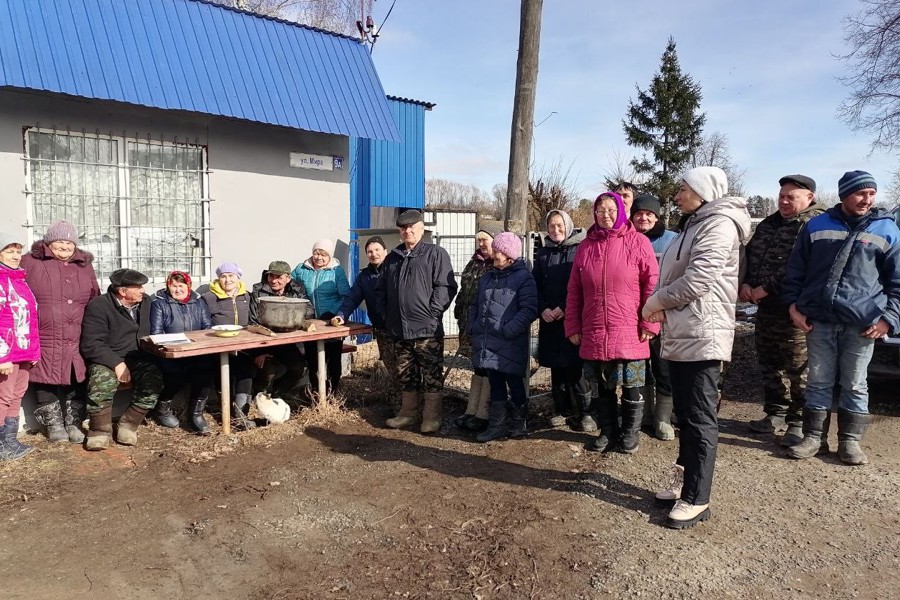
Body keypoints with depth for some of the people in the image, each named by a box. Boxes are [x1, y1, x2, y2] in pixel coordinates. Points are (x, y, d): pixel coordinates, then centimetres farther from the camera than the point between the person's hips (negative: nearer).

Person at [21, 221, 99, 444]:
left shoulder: (85, 267, 13)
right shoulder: (30, 263, 2)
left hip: (77, 342, 3)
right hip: (43, 340, -2)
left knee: (77, 382, 7)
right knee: (46, 382, 5)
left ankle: (74, 423, 21)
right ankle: (53, 424, 20)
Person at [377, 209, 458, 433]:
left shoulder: (436, 254, -2)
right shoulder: (393, 257, 16)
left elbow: (446, 287, -10)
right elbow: (380, 290, 22)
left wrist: (432, 313, -15)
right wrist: (387, 314, 9)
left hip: (427, 329, -6)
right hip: (400, 329, 6)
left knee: (431, 375, 0)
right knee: (405, 374, 15)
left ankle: (431, 417, 9)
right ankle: (408, 412, 27)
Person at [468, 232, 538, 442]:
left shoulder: (523, 277, -7)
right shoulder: (487, 277, 17)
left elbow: (529, 310, -15)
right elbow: (476, 305, 23)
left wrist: (509, 330, -21)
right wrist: (472, 326, 9)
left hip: (510, 345, -6)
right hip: (487, 343, 7)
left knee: (514, 383, 5)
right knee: (495, 384, 12)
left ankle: (518, 424, 21)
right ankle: (497, 425, 20)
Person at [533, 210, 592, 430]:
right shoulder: (543, 252, 13)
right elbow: (535, 284, 11)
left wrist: (565, 308, -13)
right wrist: (543, 309, -4)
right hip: (550, 320, 5)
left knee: (575, 366, -6)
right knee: (556, 366, 9)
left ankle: (586, 411, 7)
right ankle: (561, 409, 20)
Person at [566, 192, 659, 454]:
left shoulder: (638, 242, -2)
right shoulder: (586, 246, 8)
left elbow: (652, 284, -5)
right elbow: (574, 290, 9)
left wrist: (649, 322, -10)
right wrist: (573, 326, 6)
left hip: (630, 332, -3)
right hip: (595, 332, 3)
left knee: (632, 385, 7)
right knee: (603, 385, 14)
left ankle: (630, 433, 24)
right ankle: (608, 432, 29)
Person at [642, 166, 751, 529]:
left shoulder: (719, 223, -10)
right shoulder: (694, 224, 21)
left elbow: (699, 279, -20)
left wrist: (657, 300, -7)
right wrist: (663, 306, 2)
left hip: (702, 335, -10)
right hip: (680, 334, 10)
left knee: (700, 418, -4)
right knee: (685, 414, 16)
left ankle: (696, 499, 3)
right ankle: (685, 481, 27)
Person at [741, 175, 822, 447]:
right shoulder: (769, 224, 17)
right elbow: (750, 255, 19)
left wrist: (766, 288, -18)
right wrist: (745, 283, 1)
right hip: (766, 307, 8)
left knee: (798, 369, -1)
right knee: (769, 365, 16)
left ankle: (799, 423, 9)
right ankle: (775, 414, 28)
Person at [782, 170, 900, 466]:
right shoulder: (816, 226, 6)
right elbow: (795, 270, 10)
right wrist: (793, 304, 1)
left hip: (862, 324, 0)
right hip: (819, 321, 1)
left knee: (855, 386, 7)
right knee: (819, 383, 7)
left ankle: (850, 441, 19)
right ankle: (814, 438, 17)